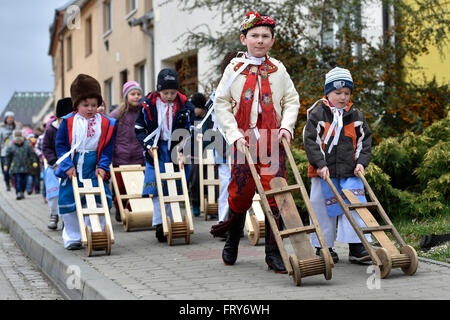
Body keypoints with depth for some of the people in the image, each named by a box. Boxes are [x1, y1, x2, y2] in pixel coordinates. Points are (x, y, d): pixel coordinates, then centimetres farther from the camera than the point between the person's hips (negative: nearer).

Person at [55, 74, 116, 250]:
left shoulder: (105, 123, 2)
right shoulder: (68, 122, -2)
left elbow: (108, 148, 4)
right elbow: (60, 144, -2)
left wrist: (103, 166, -8)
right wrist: (68, 166, -11)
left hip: (93, 169, 1)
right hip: (72, 169, -1)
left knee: (100, 200, -6)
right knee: (69, 203, 2)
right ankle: (72, 238, 16)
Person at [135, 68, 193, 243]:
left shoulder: (184, 105, -1)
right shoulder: (147, 105, -3)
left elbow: (189, 131, 5)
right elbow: (139, 128, 4)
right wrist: (148, 145, -10)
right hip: (157, 150, -1)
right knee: (157, 189, -5)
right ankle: (159, 225, -3)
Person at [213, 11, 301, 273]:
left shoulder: (278, 69, 9)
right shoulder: (235, 68, 5)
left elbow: (292, 101, 13)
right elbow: (221, 104, 3)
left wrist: (287, 126, -5)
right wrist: (235, 134, -7)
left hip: (273, 142, 1)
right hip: (245, 141, -1)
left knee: (275, 195, -4)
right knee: (240, 195, 3)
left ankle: (273, 253, 4)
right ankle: (232, 244, 27)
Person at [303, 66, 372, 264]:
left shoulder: (356, 115, 8)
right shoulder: (318, 114, -4)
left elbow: (365, 140, 11)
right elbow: (310, 141, -7)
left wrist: (362, 162, -2)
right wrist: (320, 164, -15)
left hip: (350, 172, 3)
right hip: (324, 172, -3)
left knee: (355, 207, -3)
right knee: (324, 209, 4)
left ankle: (356, 247, 1)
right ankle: (324, 247, 16)